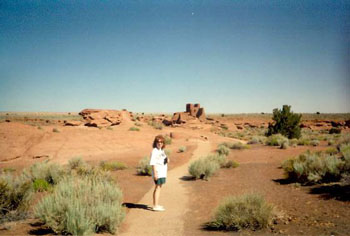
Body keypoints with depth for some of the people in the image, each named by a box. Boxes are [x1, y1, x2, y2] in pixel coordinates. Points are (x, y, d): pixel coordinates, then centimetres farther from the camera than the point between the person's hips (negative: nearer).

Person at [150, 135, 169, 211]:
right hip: (158, 172, -9)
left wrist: (167, 160, 4)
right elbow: (153, 163, -20)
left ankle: (155, 204, 25)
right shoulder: (154, 151, -14)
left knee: (158, 188, 15)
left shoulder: (161, 150, 13)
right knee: (158, 188, -9)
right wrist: (155, 173, -24)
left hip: (162, 172, 9)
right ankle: (155, 206, -7)